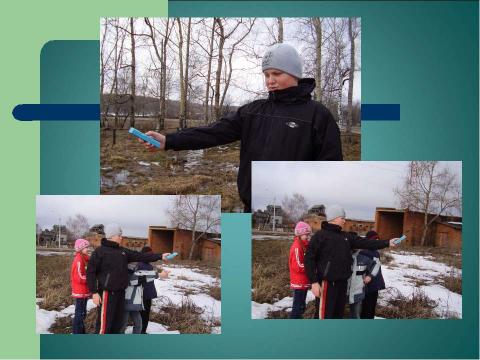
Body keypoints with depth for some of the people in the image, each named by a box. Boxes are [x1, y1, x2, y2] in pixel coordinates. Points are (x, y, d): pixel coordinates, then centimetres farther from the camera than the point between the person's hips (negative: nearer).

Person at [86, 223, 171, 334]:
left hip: (120, 292, 8)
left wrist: (160, 256, 9)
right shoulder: (100, 251, -9)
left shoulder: (122, 251, 12)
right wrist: (94, 292, -17)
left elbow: (141, 256, 12)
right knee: (104, 325, -6)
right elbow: (90, 272, -11)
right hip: (107, 293, -8)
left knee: (117, 323, 15)